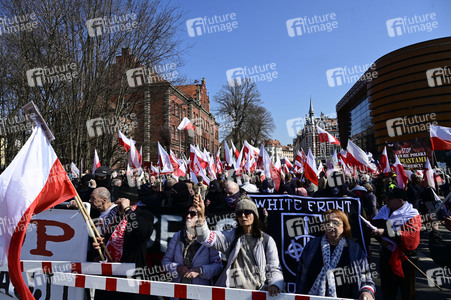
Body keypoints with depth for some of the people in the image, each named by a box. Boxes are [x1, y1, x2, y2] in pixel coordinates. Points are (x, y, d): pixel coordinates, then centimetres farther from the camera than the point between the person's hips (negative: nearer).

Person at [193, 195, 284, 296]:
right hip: (232, 290, 0)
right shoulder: (231, 236, 11)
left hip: (257, 290, 0)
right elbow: (207, 238, -3)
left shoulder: (267, 240, 9)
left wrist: (274, 285, -13)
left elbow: (274, 268, 8)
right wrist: (201, 215, -18)